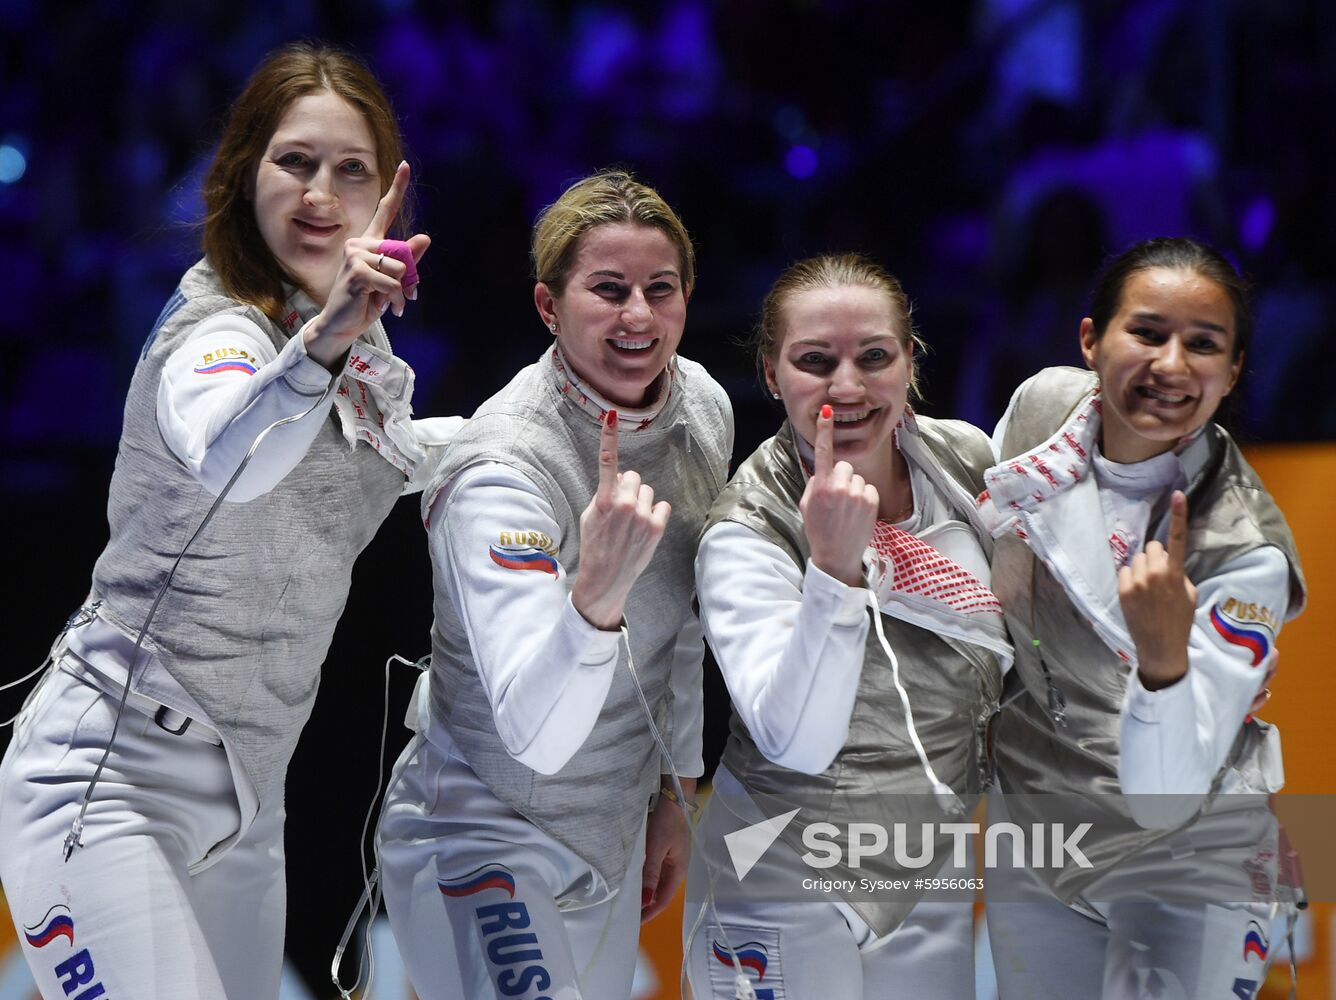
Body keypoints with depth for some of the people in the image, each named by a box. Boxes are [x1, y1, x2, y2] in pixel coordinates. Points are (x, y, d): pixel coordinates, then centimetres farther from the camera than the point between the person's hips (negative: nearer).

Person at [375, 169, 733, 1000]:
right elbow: (535, 736, -37)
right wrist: (597, 594, -53)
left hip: (614, 838, 7)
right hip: (486, 853, -7)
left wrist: (675, 792, 18)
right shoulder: (504, 471, -27)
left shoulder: (704, 408, -4)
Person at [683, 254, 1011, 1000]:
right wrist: (834, 567, -39)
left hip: (937, 877, 5)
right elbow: (795, 741, -31)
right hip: (788, 892, -5)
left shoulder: (966, 459, -3)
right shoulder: (746, 537, -18)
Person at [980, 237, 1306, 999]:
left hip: (1186, 860, -5)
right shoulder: (1044, 405, -13)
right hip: (1031, 821, 5)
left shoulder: (1250, 552, -28)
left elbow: (1166, 793, -34)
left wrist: (1164, 661, -49)